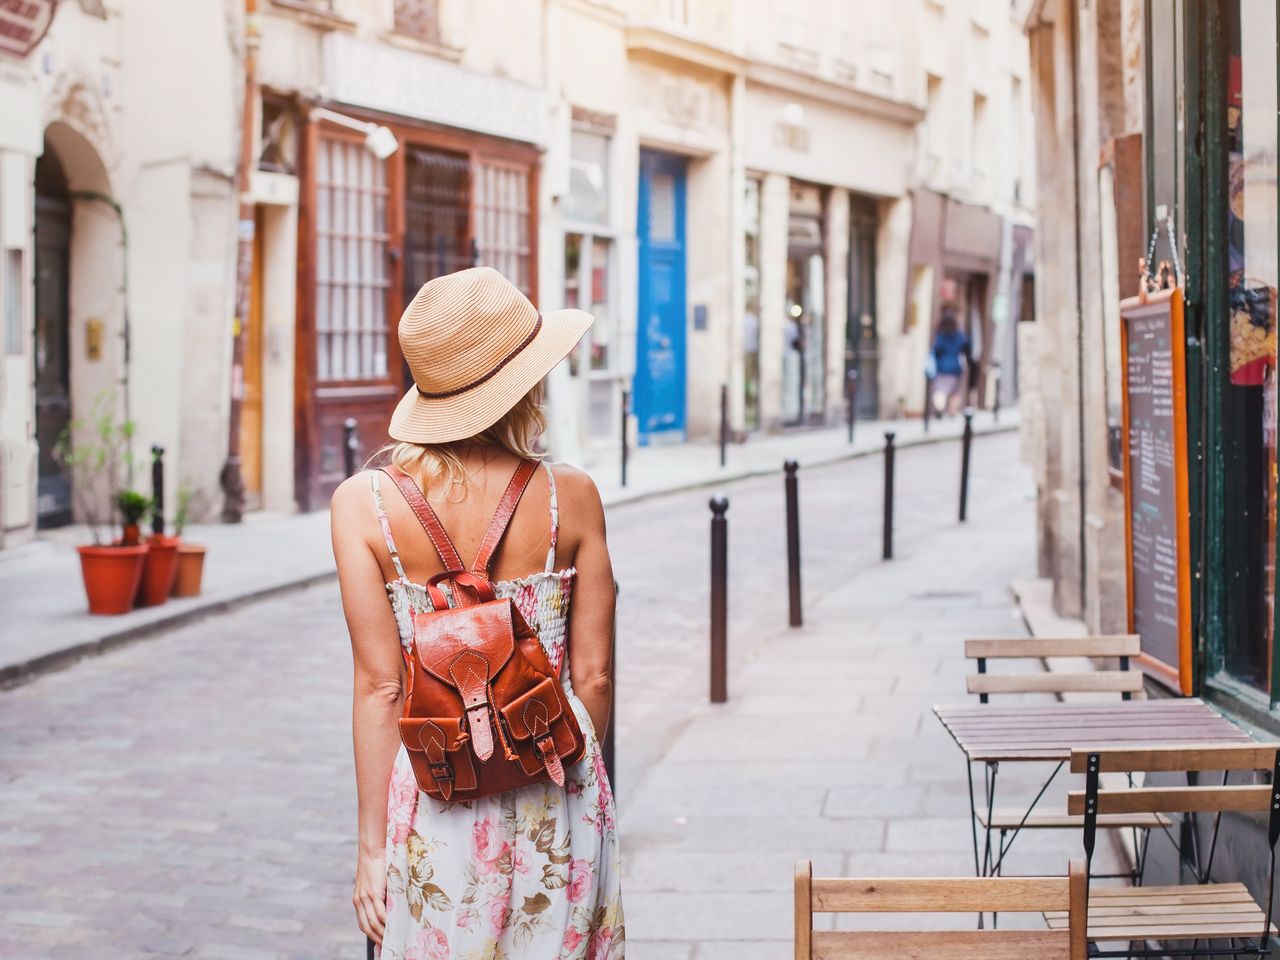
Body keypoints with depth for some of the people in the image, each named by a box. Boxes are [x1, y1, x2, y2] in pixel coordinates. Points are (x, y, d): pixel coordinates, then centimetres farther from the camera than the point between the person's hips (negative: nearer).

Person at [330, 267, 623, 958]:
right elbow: (592, 675, -1)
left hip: (434, 796, 0)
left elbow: (381, 686, -8)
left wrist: (373, 845, -1)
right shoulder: (571, 497, -6)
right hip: (559, 802, 0)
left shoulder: (363, 502, -8)